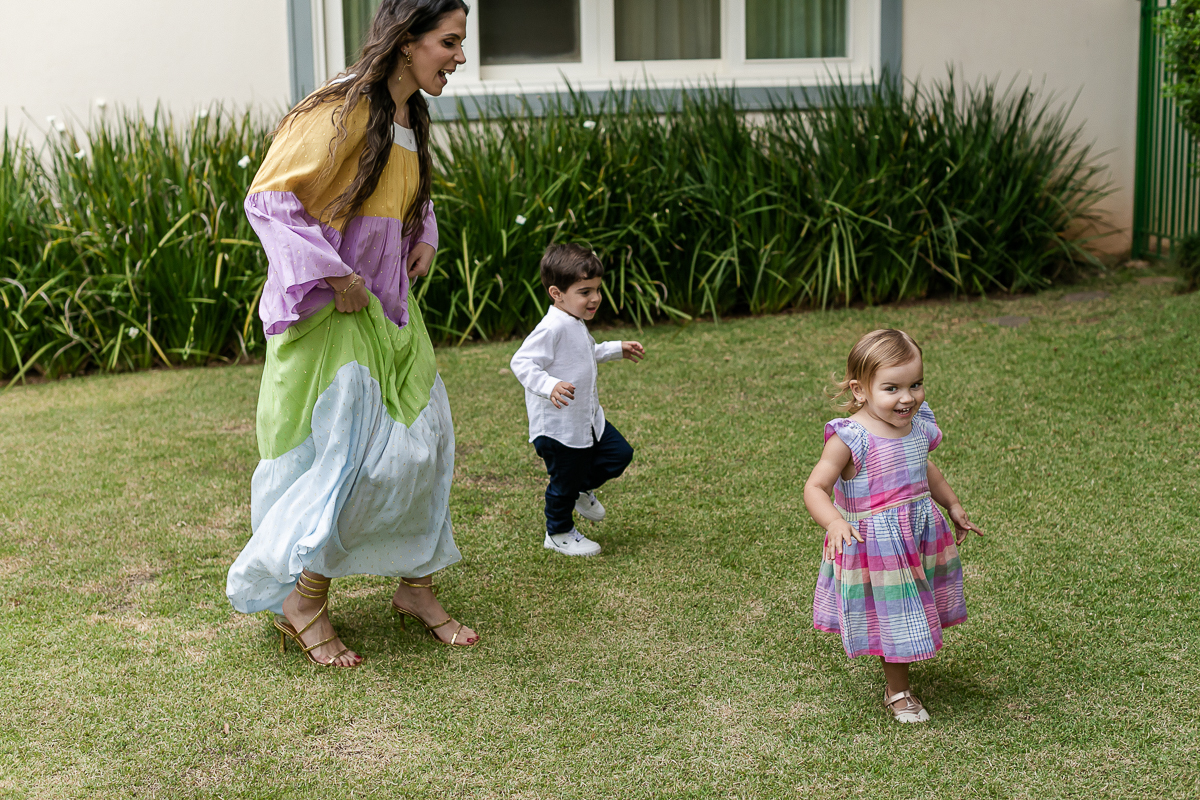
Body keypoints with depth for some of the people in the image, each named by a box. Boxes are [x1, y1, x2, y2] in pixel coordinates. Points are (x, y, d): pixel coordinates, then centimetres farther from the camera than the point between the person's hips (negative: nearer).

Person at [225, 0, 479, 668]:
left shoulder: (411, 117, 10)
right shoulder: (343, 110, -17)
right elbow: (269, 197, -19)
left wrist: (424, 240, 11)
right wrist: (332, 276, -22)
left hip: (388, 310, 9)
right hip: (331, 312, -9)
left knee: (424, 440, 9)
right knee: (357, 456, -8)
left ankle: (417, 587, 23)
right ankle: (304, 602, 9)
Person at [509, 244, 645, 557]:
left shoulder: (576, 324, 7)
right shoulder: (552, 328, -26)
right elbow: (521, 362, -32)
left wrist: (617, 350, 27)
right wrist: (549, 386, -46)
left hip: (587, 419, 9)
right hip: (557, 426, -9)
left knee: (619, 453, 13)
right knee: (565, 481, 7)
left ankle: (583, 489, 38)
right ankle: (558, 534, 30)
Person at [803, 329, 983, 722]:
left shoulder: (919, 426, -1)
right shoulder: (850, 438, -23)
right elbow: (815, 488, -24)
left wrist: (953, 505, 24)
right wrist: (834, 523, -41)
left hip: (921, 534, 6)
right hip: (875, 543, -6)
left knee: (910, 614, 20)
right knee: (892, 616, 7)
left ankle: (896, 667, 44)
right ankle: (897, 691, 28)